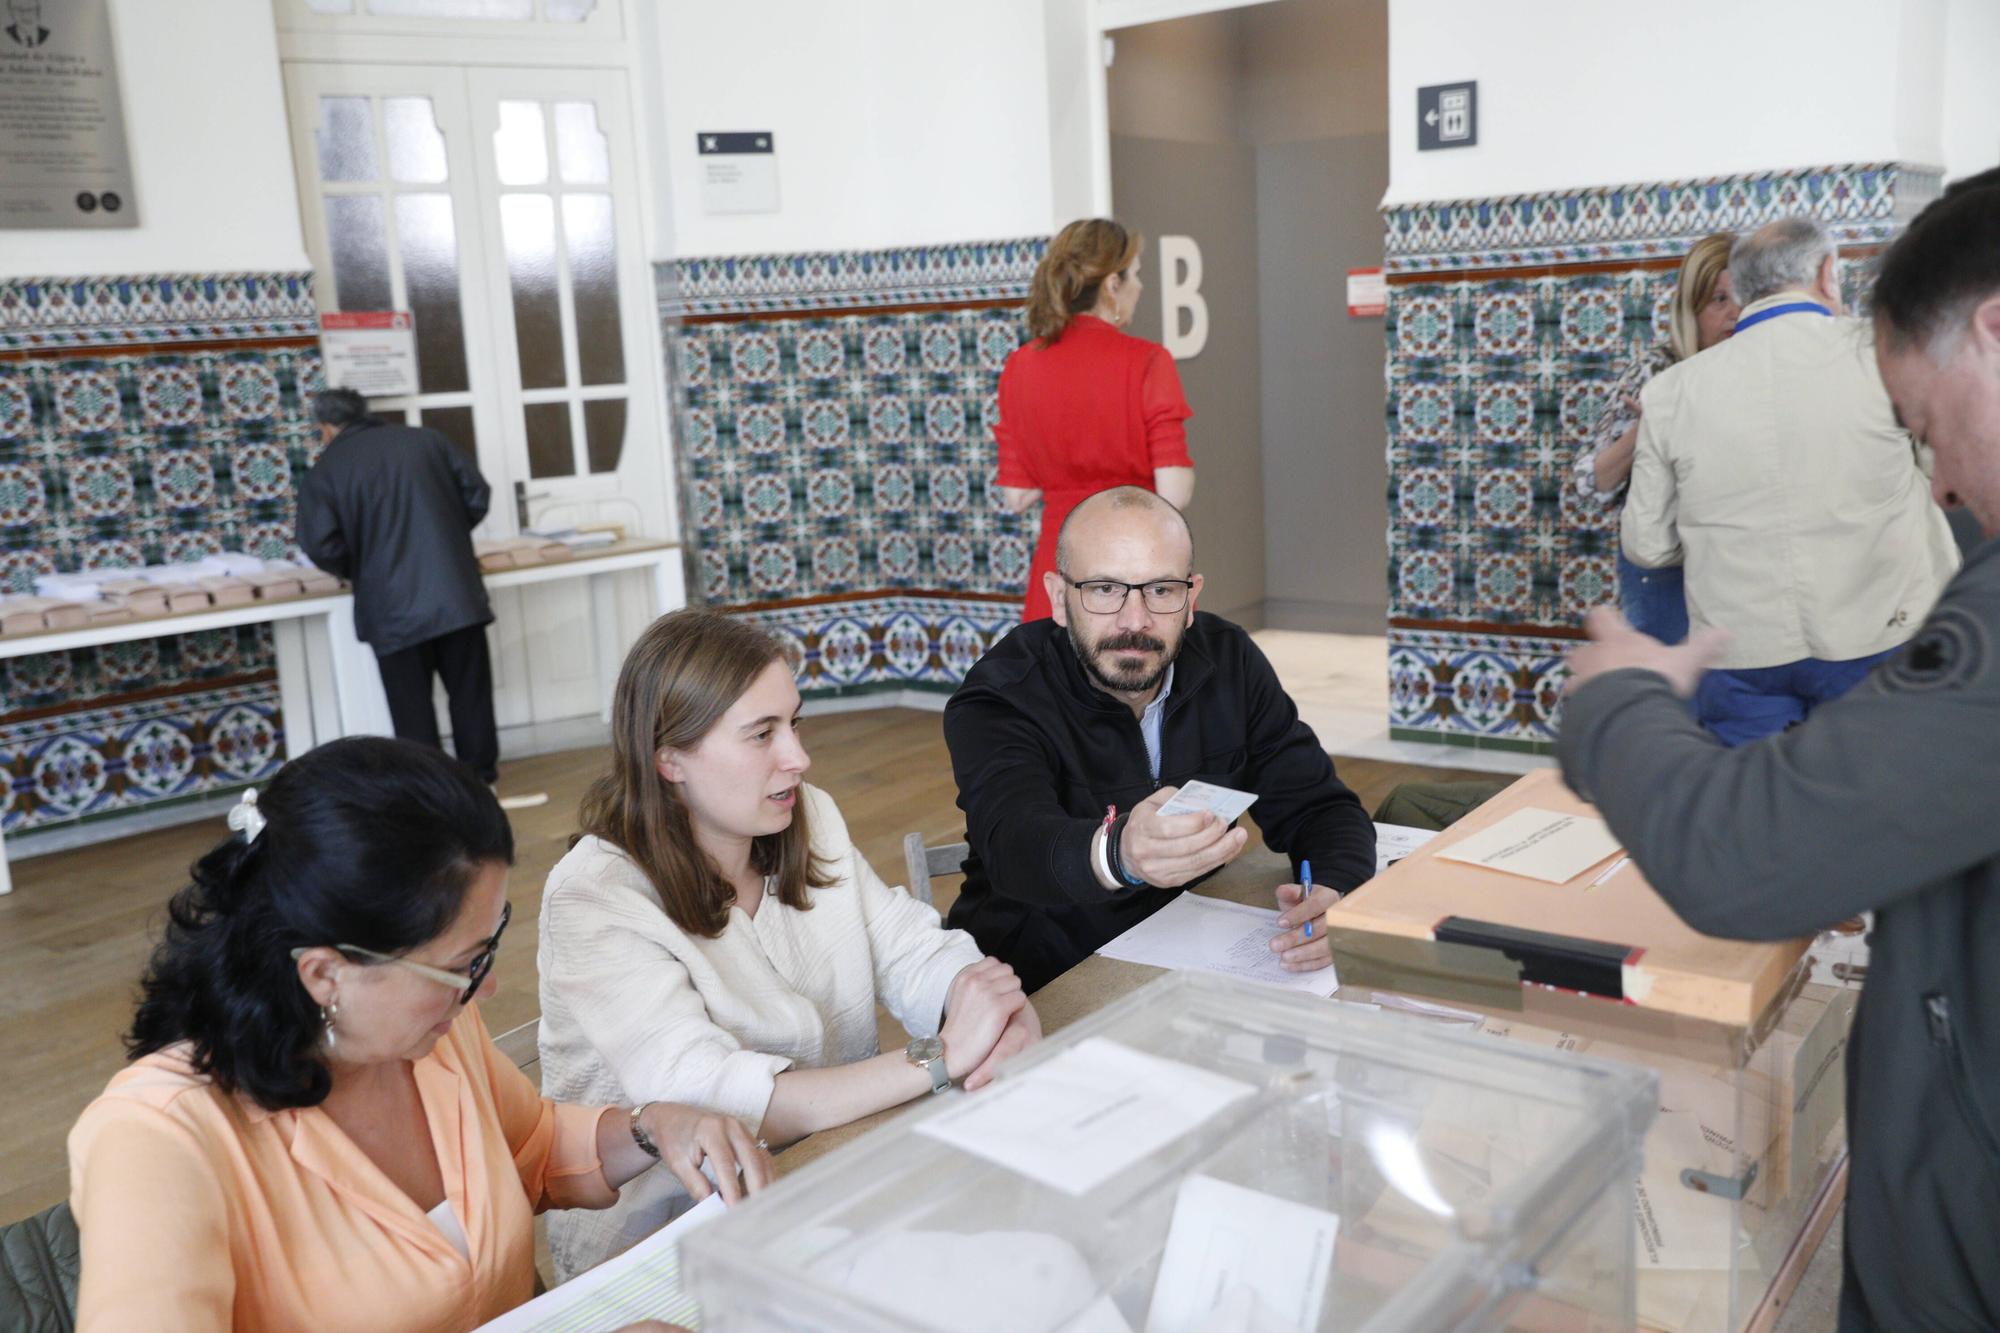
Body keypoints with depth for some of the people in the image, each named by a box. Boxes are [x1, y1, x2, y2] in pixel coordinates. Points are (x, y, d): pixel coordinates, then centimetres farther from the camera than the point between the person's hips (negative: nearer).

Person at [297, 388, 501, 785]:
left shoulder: (325, 472, -1)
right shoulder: (426, 439, 8)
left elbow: (321, 546, -10)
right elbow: (478, 495, 6)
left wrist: (355, 570, 9)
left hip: (393, 610, -2)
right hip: (458, 596, 3)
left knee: (412, 708, 8)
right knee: (470, 693, 13)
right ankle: (482, 779, 21)